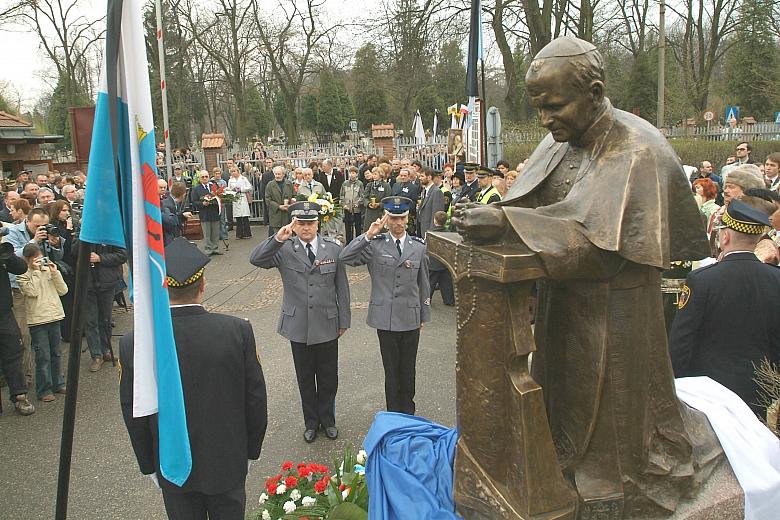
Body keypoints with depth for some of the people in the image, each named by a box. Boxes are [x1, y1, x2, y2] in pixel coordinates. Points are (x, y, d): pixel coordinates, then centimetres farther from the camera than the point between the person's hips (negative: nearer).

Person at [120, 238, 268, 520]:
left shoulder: (132, 344, -19)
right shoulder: (238, 330, -20)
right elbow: (256, 399, -10)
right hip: (227, 462, 0)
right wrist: (251, 449, 6)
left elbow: (134, 415, -7)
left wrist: (149, 464, 9)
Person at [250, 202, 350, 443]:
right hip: (298, 326, 0)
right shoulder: (284, 249, -6)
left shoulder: (333, 248, -3)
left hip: (327, 325, 1)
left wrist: (344, 321, 3)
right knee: (305, 378, 14)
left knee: (328, 377, 13)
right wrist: (277, 239, -32)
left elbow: (342, 287, 2)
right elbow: (255, 259, -21)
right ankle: (311, 422, 33)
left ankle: (328, 420, 34)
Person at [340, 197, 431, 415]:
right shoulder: (375, 244, -4)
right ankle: (394, 414, 25)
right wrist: (368, 235, -23)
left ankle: (408, 414, 31)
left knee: (408, 370, 14)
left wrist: (424, 315, 11)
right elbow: (345, 257, -17)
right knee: (391, 370, 10)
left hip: (411, 319, 2)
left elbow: (424, 284, 9)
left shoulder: (419, 246, 3)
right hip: (385, 318, -2)